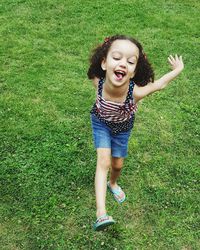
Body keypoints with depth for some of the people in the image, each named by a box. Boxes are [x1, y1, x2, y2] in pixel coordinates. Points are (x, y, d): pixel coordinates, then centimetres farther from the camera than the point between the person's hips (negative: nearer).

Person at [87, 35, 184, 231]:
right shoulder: (98, 82, -38)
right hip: (101, 122, 0)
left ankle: (113, 183, 49)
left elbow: (159, 84, -21)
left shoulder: (135, 92, -41)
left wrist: (178, 69, -5)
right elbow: (96, 70, -13)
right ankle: (101, 213, -13)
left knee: (117, 164, 15)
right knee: (103, 161, -14)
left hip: (122, 127, 1)